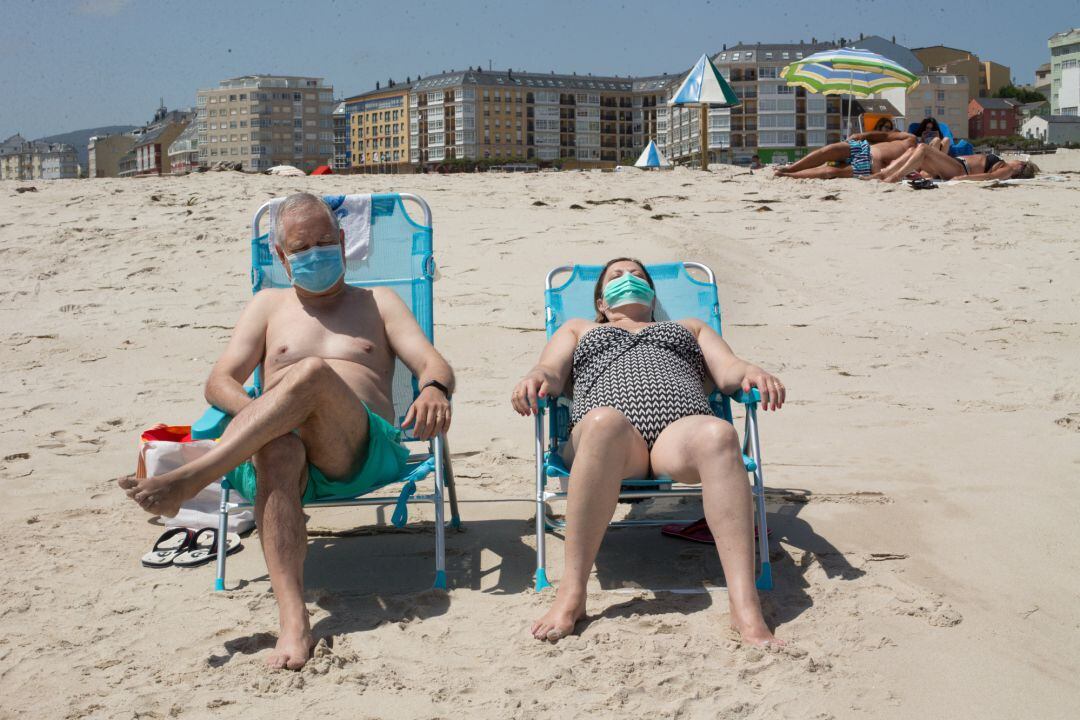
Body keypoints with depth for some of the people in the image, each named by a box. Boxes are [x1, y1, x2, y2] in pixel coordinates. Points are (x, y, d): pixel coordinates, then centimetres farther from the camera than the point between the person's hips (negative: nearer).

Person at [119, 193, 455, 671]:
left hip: (367, 451, -1)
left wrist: (433, 390, -17)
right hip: (294, 456, 1)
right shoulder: (268, 306, 27)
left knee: (314, 373, -33)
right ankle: (293, 622, -51)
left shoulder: (378, 303, 25)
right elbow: (219, 382, 14)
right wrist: (259, 414, -11)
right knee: (276, 451, -38)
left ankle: (187, 480, -38)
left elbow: (435, 365, 10)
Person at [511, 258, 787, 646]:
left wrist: (752, 372, -3)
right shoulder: (578, 329, 39)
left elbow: (728, 370, 22)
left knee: (718, 435, -38)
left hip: (683, 427, 1)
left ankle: (747, 612, -50)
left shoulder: (690, 327, 41)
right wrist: (535, 378, -6)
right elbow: (551, 373, 20)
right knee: (604, 421, -41)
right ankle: (571, 596, -41)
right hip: (607, 435, -1)